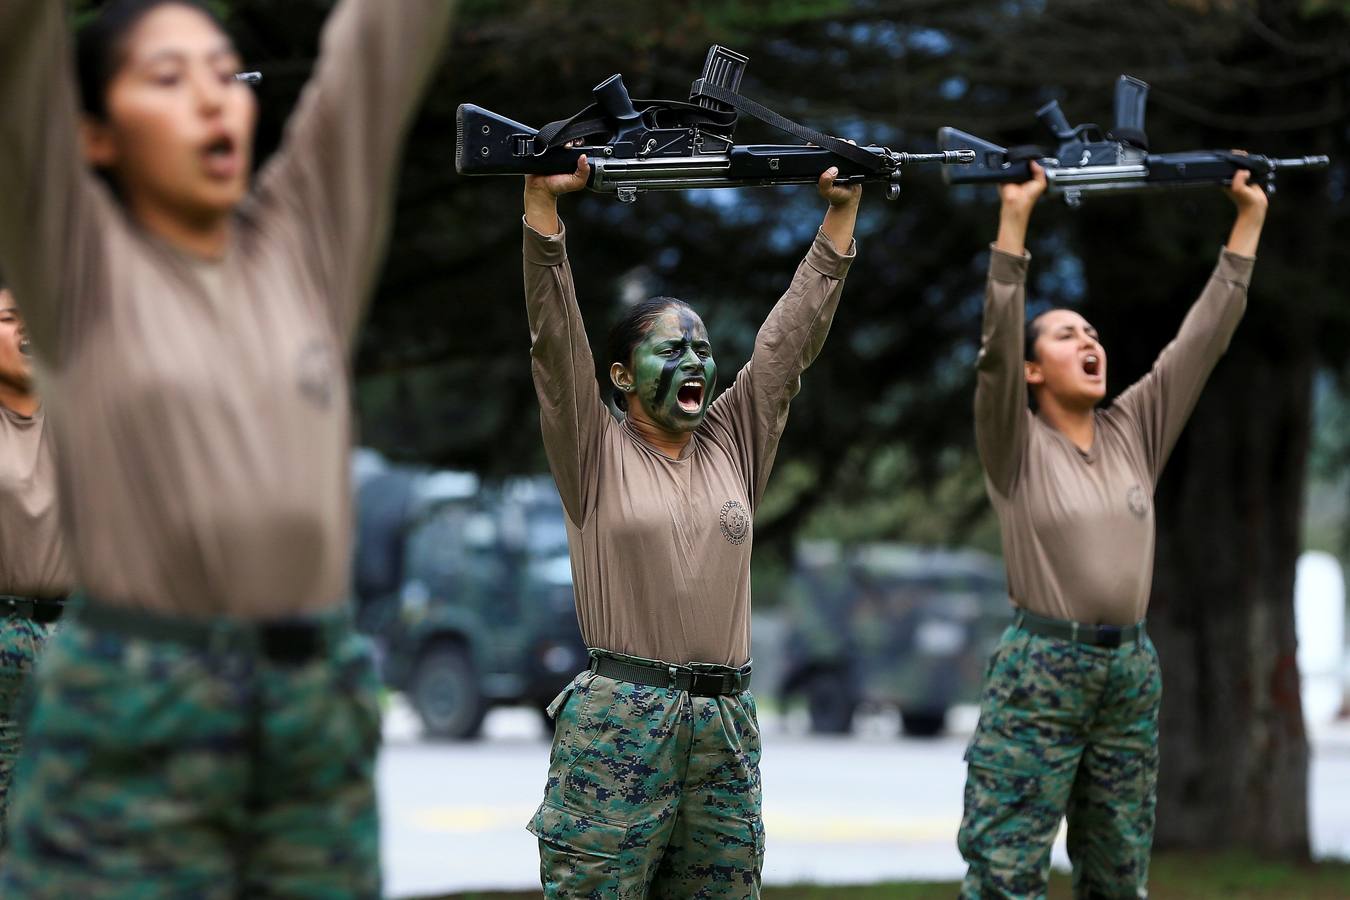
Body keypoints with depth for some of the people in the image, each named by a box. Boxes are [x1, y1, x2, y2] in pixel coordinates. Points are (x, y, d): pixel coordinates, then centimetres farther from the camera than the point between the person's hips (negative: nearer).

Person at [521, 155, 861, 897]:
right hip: (617, 723, -4)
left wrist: (842, 211, 8)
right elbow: (555, 336, -8)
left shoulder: (734, 444, 13)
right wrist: (541, 201, -16)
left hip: (725, 725, 4)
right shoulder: (596, 455, 2)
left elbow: (796, 330, 11)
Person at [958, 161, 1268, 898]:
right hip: (1038, 672, -5)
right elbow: (997, 346, -18)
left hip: (1131, 672, 5)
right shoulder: (1018, 448, -3)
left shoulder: (1135, 432, 10)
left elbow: (1204, 336, 8)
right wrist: (1014, 219, -25)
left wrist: (1249, 217, 5)